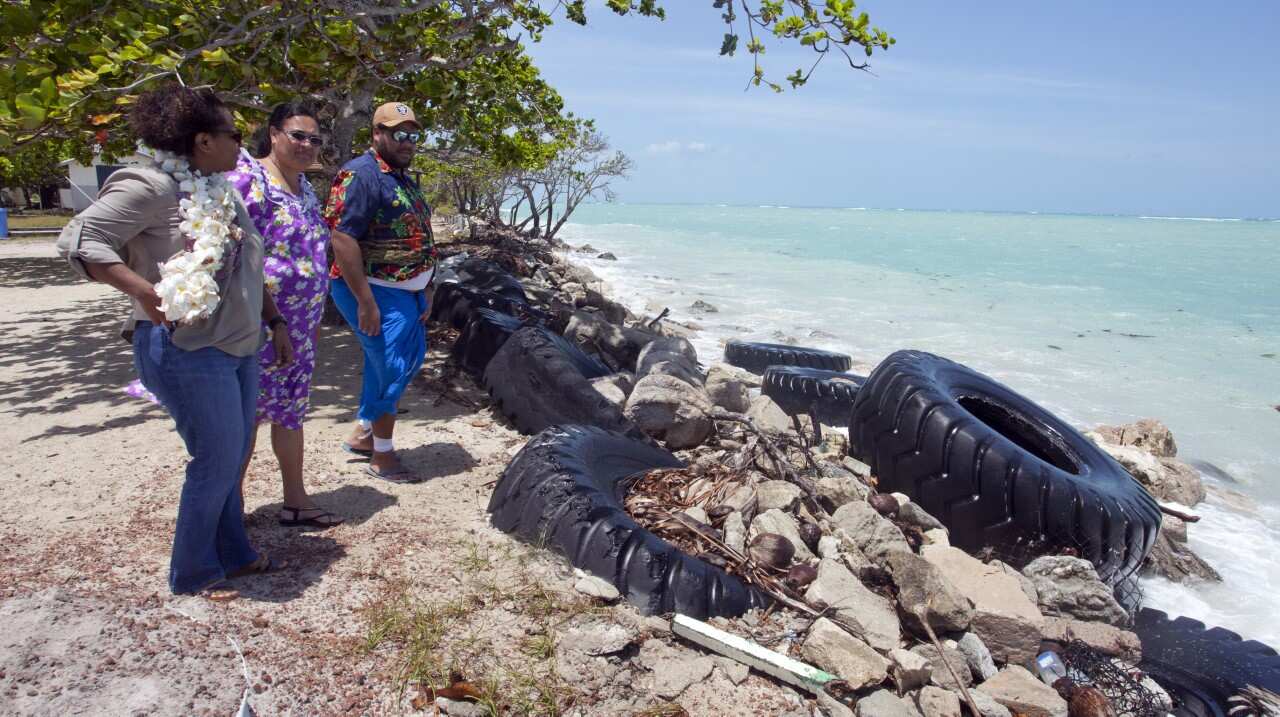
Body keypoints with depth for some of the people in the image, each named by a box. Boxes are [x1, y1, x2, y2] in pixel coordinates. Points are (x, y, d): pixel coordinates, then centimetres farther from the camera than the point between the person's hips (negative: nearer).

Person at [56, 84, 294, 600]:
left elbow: (250, 268, 20)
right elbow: (79, 240, -18)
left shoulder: (223, 192, 13)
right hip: (188, 350, -8)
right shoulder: (151, 187, -13)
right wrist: (148, 294, -27)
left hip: (240, 346, 9)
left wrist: (274, 322, 17)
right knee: (217, 461, -2)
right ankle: (192, 572, 17)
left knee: (229, 459, 16)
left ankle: (233, 554, 32)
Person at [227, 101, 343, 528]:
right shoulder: (248, 178, -13)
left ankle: (295, 500, 28)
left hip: (299, 324, 8)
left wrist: (314, 318, 22)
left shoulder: (305, 187, 14)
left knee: (291, 410, 16)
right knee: (247, 413, 2)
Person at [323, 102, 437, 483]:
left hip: (406, 291, 10)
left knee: (412, 358, 17)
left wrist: (423, 294, 18)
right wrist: (366, 301, -26)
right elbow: (342, 239, -23)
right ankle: (382, 456, 12)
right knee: (392, 369, -5)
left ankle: (363, 432, 33)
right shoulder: (360, 175, -16)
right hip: (376, 292, -10)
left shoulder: (404, 179, 15)